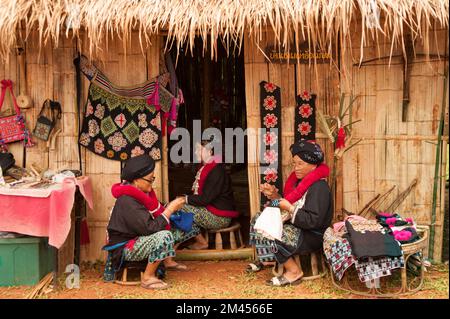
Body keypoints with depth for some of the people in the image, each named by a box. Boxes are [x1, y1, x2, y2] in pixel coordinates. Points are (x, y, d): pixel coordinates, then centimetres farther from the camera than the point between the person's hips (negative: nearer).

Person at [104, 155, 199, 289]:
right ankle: (147, 278, -18)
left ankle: (168, 261, 23)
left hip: (141, 238, 10)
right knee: (164, 236, -34)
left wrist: (170, 207, -10)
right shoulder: (127, 202, -28)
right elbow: (150, 228, -31)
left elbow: (156, 213, 7)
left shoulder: (141, 192, 2)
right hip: (125, 247, -10)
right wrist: (170, 209, -23)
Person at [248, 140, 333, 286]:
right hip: (297, 227, 10)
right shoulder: (301, 180, 7)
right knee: (259, 219, 10)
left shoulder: (319, 188, -22)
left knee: (268, 236, -25)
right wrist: (274, 195, -2)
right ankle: (267, 259, 19)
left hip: (311, 236, -10)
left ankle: (294, 272, -12)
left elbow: (313, 221, -28)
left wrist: (289, 208, -25)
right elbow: (290, 205, 12)